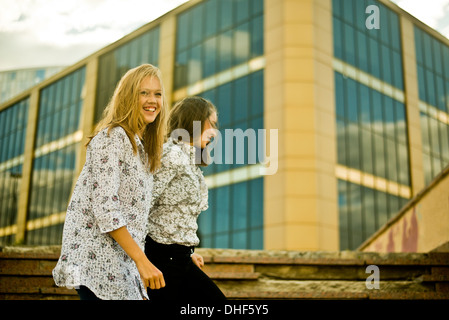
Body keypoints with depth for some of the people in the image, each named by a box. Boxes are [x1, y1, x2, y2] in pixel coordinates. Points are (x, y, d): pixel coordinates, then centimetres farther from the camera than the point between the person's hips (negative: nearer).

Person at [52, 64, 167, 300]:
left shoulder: (141, 147, 18)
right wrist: (141, 260, -21)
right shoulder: (112, 137, -9)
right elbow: (105, 208, -18)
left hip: (122, 261, 9)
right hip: (97, 255, -8)